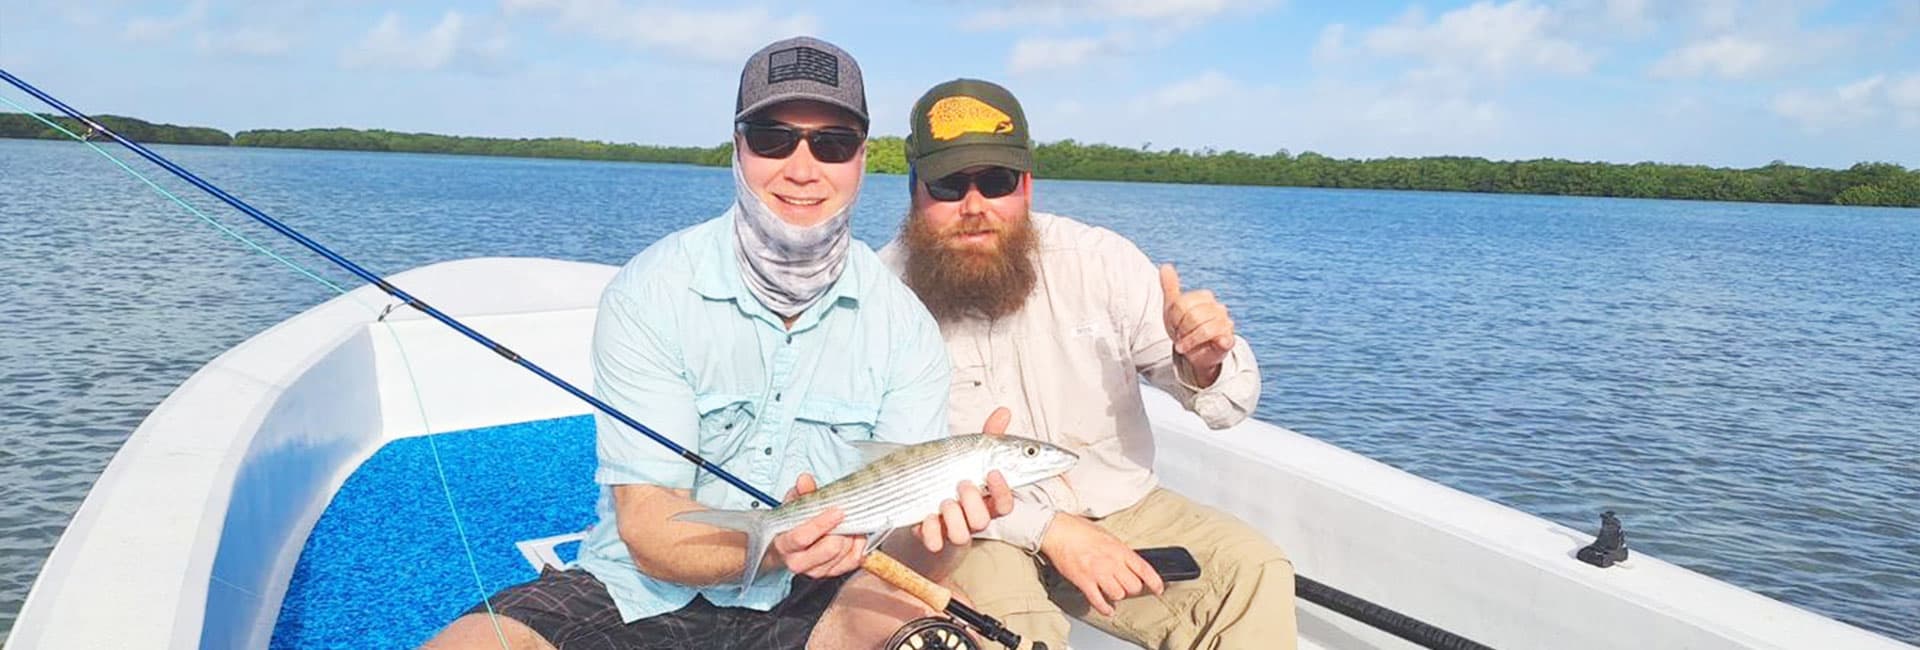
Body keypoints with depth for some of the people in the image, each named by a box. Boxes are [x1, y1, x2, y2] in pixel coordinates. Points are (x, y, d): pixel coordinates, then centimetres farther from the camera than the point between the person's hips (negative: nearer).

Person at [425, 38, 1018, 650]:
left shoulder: (903, 323, -6)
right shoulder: (649, 294, -12)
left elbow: (903, 548, -11)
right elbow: (649, 533, -16)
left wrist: (938, 528, -35)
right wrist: (771, 545, -36)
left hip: (816, 598, 0)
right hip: (643, 595, 1)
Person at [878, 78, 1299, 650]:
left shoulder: (1100, 260, -7)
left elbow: (1228, 404, -5)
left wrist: (1206, 365, -30)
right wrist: (1048, 529, -23)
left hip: (1122, 510, 3)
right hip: (980, 535, -2)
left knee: (1254, 571, -16)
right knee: (1001, 603, -33)